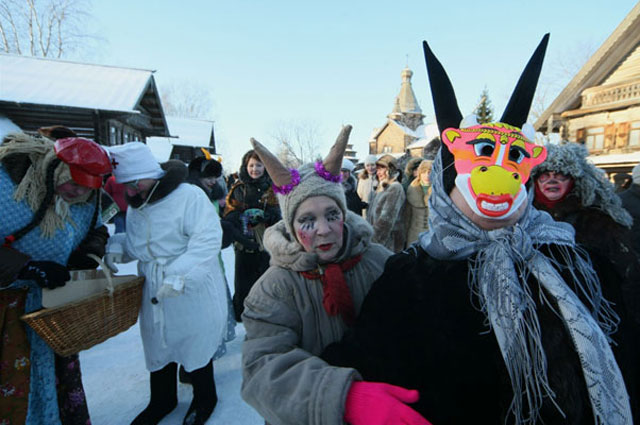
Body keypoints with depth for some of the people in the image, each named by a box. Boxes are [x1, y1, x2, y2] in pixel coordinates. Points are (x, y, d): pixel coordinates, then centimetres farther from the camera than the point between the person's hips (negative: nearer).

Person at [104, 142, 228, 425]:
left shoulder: (189, 195, -20)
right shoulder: (135, 205, 6)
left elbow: (207, 239, -28)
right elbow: (134, 241, 18)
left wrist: (178, 276, -33)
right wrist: (116, 246, -4)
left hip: (191, 293, -7)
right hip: (152, 293, 7)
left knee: (194, 345, 10)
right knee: (157, 344, 21)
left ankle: (204, 398, 36)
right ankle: (162, 400, 46)